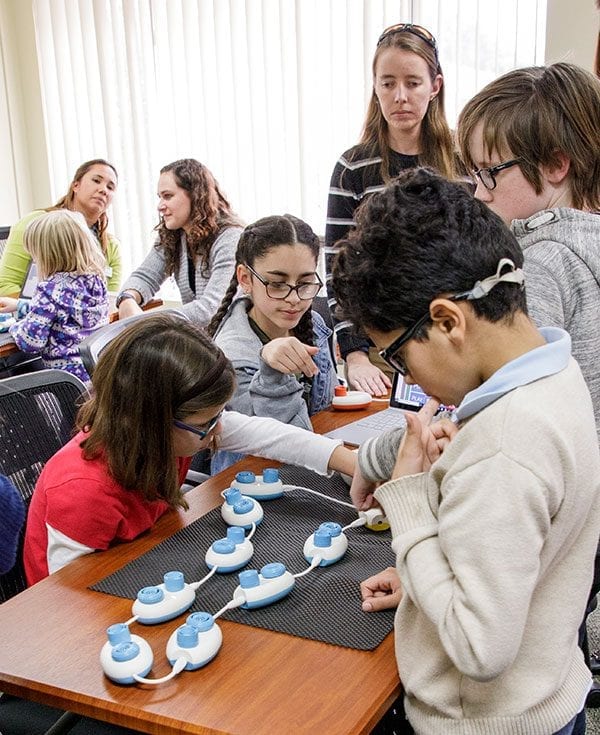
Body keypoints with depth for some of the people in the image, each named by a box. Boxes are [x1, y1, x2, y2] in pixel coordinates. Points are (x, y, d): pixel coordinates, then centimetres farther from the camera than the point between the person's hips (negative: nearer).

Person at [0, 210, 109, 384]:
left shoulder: (51, 289, -16)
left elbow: (30, 341, -17)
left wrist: (15, 327, 4)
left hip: (69, 376, -8)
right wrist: (19, 305, 31)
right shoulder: (94, 278, 7)